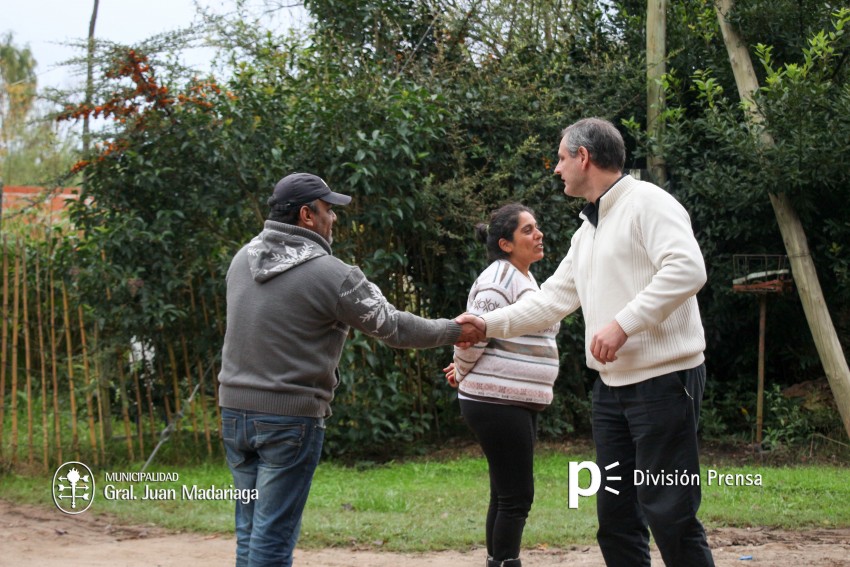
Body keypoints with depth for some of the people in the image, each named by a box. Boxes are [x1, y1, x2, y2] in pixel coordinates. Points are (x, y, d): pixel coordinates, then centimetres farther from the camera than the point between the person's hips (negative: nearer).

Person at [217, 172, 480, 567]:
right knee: (273, 535, -3)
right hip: (289, 416, -6)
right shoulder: (331, 274, -12)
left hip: (235, 408, 6)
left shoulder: (243, 259, 6)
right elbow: (393, 327, -4)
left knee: (250, 530, 12)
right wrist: (454, 330, 12)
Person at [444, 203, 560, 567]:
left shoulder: (523, 278, 17)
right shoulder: (500, 279, -15)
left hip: (517, 403, 9)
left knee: (506, 495, 11)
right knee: (516, 497, -8)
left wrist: (465, 372, 11)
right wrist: (462, 373, 0)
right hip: (497, 402, -9)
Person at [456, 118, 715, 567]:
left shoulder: (647, 202, -10)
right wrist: (488, 324, 18)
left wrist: (623, 323, -25)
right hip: (612, 385, 9)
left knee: (668, 510, -9)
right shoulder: (587, 232, 18)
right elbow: (551, 300, 24)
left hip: (664, 379, -9)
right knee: (615, 511, 9)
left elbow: (687, 269, -24)